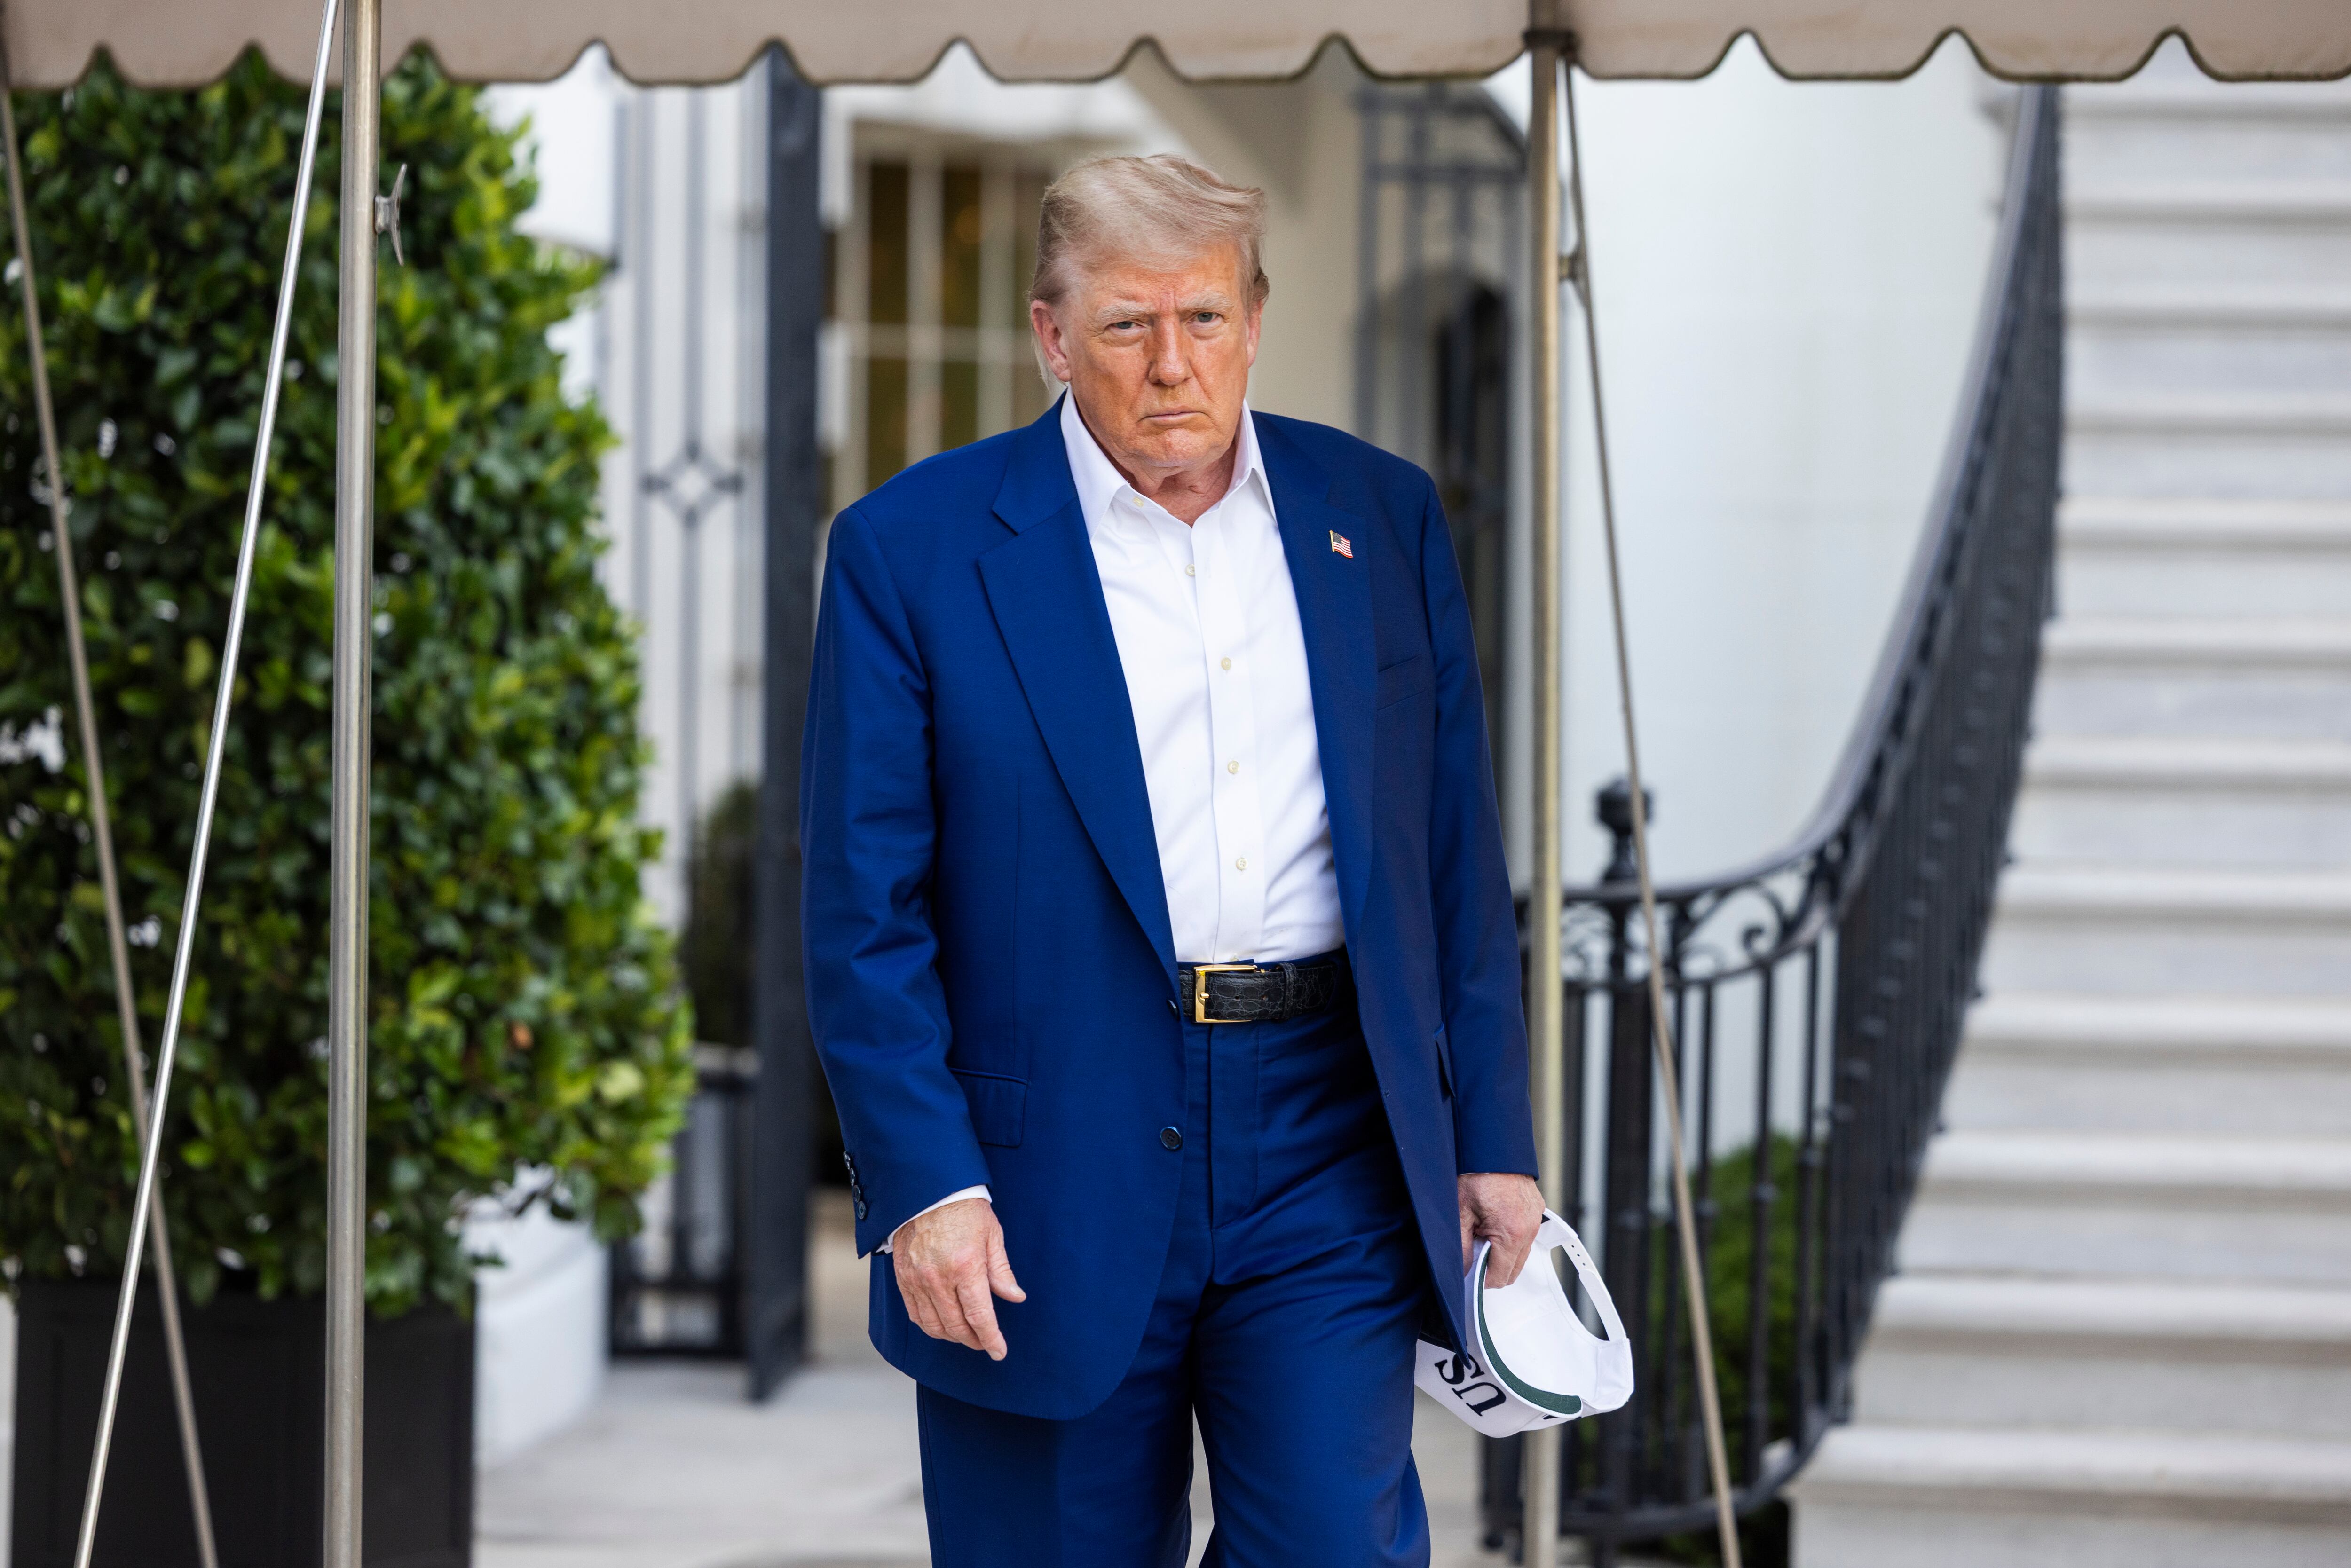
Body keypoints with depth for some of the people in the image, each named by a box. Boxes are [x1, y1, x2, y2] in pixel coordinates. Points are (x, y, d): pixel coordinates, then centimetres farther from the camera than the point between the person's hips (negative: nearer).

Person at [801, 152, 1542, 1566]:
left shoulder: (1381, 521, 9)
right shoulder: (914, 551, -2)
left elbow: (1459, 862, 12)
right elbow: (863, 908, -5)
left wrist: (1493, 1137, 7)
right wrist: (925, 1184, -13)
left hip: (1327, 1159, 2)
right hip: (1052, 1176, -2)